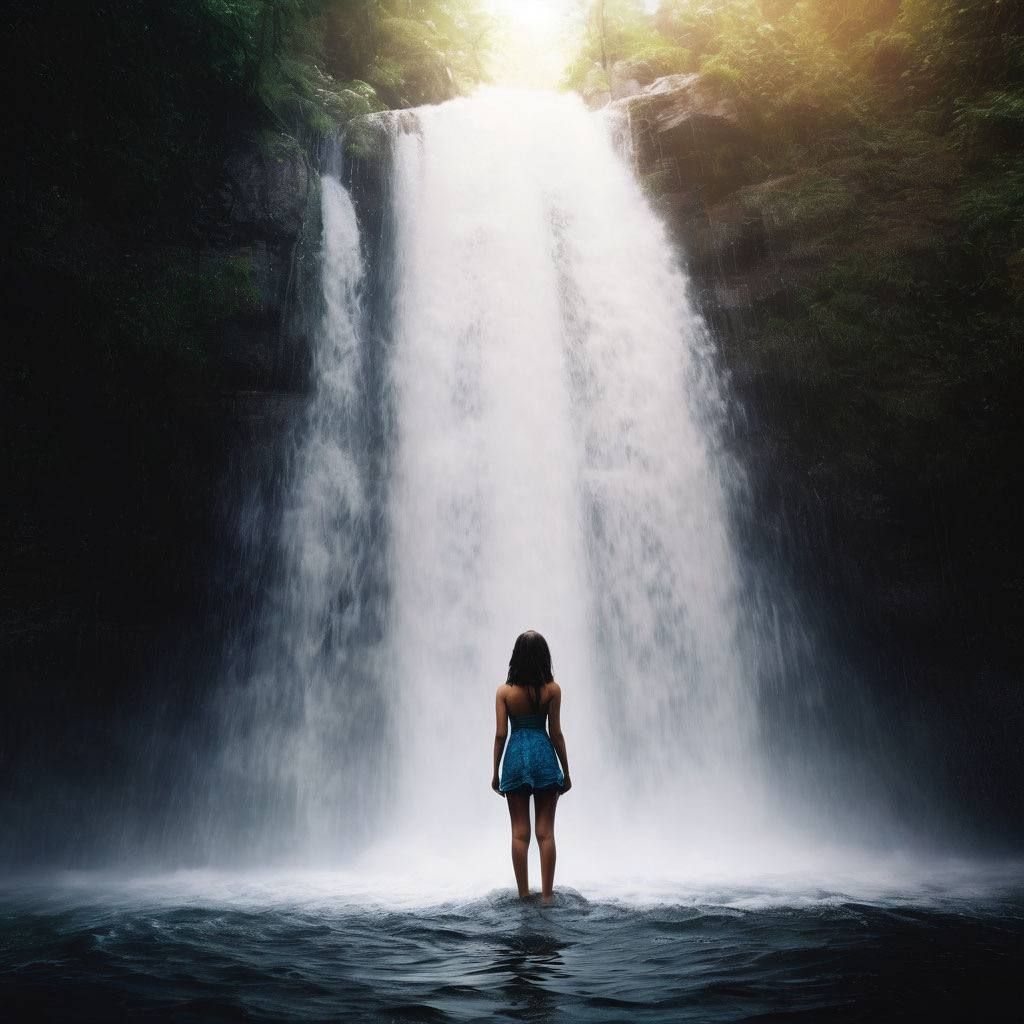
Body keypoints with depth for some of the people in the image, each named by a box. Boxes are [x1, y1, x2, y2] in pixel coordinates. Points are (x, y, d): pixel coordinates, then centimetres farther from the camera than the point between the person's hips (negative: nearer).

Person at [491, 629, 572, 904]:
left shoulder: (504, 691, -3)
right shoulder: (552, 689, -5)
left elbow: (500, 734, -3)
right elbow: (556, 733, -4)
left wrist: (495, 772, 6)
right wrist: (566, 772, 5)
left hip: (516, 757, 1)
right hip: (544, 756, 0)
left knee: (519, 832, 8)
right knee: (545, 832, 6)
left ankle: (523, 893, 13)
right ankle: (546, 894, 9)